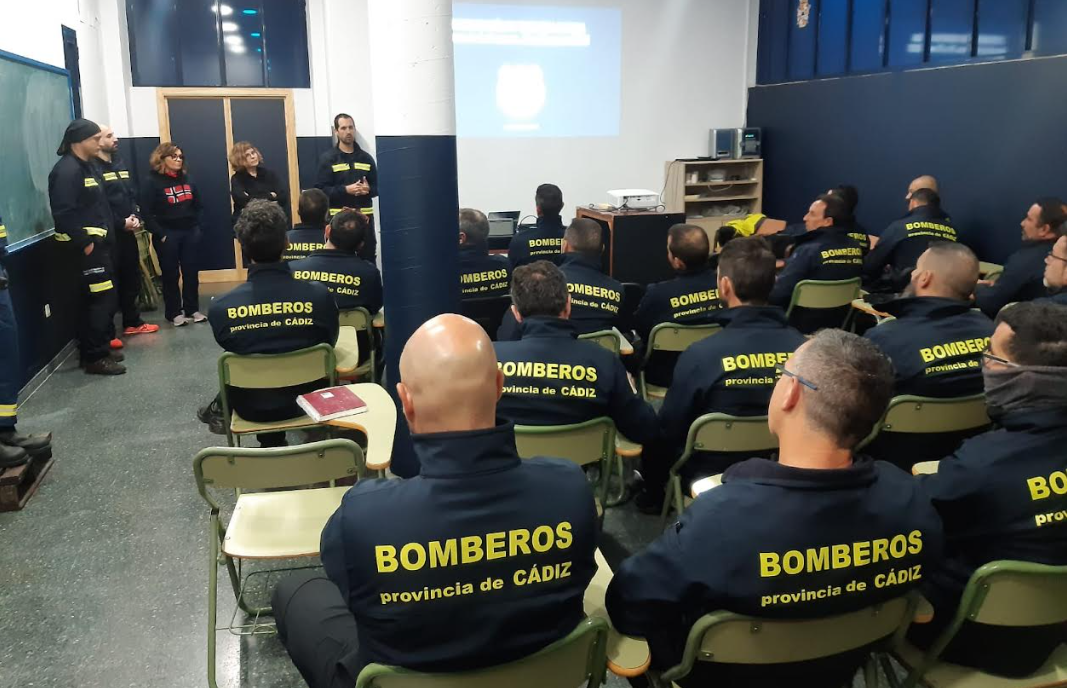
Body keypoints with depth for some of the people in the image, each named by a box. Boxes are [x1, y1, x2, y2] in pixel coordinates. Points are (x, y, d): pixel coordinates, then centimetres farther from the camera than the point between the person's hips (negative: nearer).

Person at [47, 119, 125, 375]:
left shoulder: (88, 167, 15)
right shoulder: (67, 170, -17)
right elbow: (64, 213, -24)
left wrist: (101, 237, 10)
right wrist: (84, 243, -22)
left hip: (97, 241, 10)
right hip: (85, 244, -10)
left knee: (96, 298, 15)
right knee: (102, 298, -8)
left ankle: (95, 350, 25)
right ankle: (95, 357, -1)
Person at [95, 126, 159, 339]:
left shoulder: (120, 163, 15)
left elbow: (132, 193, 16)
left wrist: (135, 216, -1)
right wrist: (121, 222, -16)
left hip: (127, 231, 8)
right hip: (108, 234, -8)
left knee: (132, 278, 16)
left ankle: (132, 322, 30)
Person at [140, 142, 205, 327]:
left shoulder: (186, 178, 10)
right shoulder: (153, 181, -6)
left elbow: (198, 204, 17)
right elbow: (146, 212, -11)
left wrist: (196, 225, 6)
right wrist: (160, 234, -15)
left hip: (190, 232, 4)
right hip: (167, 235, -4)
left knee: (191, 272, 7)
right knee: (171, 274, 5)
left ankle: (192, 309, 19)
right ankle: (174, 313, 13)